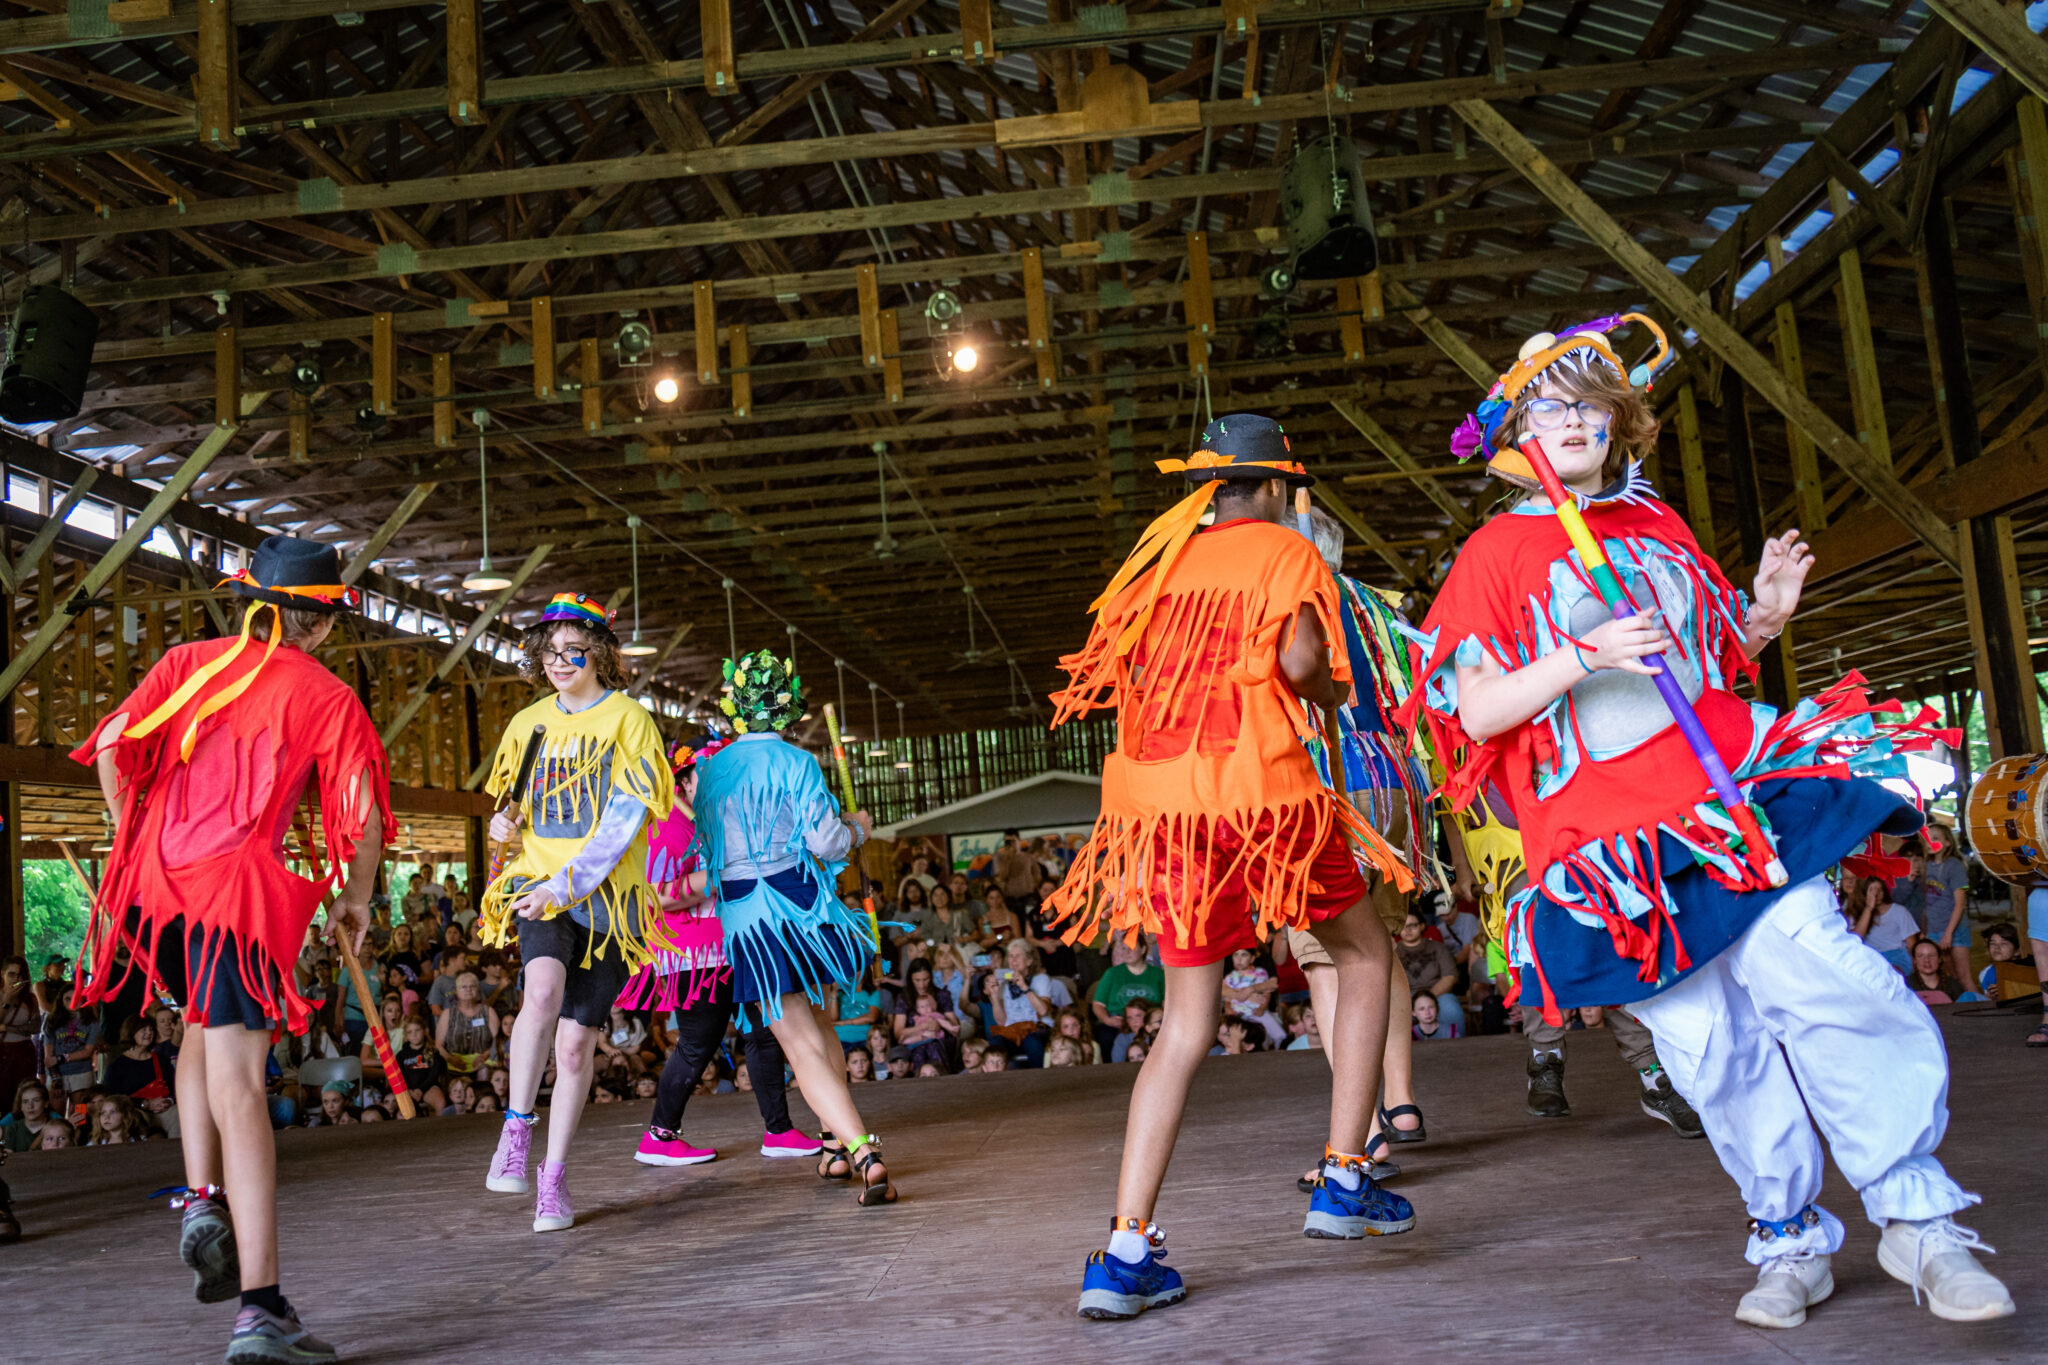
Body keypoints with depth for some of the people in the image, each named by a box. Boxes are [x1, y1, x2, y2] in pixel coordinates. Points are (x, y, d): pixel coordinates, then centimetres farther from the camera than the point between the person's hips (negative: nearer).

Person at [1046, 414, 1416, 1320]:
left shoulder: (1160, 560, 18)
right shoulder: (1285, 551, 3)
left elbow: (1118, 670, 13)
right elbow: (1299, 656, -14)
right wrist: (1332, 692, 8)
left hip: (1161, 804, 5)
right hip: (1262, 791, -5)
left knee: (1185, 1026, 11)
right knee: (1365, 957, 19)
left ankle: (1124, 1253, 2)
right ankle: (1344, 1183, 15)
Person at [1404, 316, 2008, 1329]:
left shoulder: (1656, 526, 16)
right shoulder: (1494, 555, 4)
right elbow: (1475, 711, -5)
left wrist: (1764, 616, 5)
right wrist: (1580, 656, -19)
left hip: (1728, 793, 3)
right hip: (1608, 833, -2)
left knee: (1818, 975, -15)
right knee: (1710, 1047, -2)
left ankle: (1917, 1222, -2)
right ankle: (1789, 1243, 16)